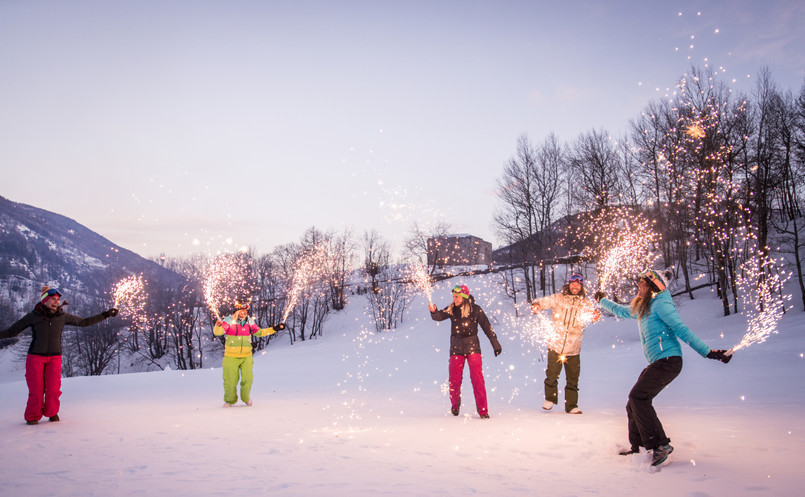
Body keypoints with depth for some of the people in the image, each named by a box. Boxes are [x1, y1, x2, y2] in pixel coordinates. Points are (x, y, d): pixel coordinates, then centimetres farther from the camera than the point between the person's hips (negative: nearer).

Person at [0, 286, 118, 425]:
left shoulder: (62, 316, 3)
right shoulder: (33, 316, -3)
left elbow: (84, 322, 13)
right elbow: (11, 332, 2)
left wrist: (105, 315, 11)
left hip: (54, 358, 2)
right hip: (35, 357, -1)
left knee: (53, 389, -6)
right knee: (36, 390, -4)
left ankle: (52, 413, 19)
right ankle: (32, 416, 18)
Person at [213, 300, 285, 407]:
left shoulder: (250, 321, 6)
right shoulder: (229, 320, -8)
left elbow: (259, 332, 18)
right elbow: (217, 332, -17)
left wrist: (275, 329, 14)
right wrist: (218, 326, -41)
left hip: (246, 356, 3)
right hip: (231, 356, -3)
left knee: (247, 379, -2)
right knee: (231, 380, 3)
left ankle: (246, 398, 24)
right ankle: (230, 400, 27)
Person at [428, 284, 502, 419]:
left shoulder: (475, 309, -5)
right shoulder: (452, 309, 2)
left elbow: (487, 327, 1)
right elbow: (439, 316, -8)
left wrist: (495, 344, 5)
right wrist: (434, 311, -31)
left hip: (472, 347, -2)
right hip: (456, 348, 2)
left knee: (477, 377, -9)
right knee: (454, 379, 6)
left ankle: (482, 409, -1)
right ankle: (455, 405, 31)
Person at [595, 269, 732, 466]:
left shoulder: (660, 304, -8)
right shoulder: (642, 307, 19)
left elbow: (681, 330, -14)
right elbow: (621, 311, 38)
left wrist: (708, 352, -18)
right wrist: (602, 301, 50)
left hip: (668, 361, -9)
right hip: (657, 363, 9)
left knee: (638, 396, -19)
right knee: (634, 404, 7)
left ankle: (661, 444, -16)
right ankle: (637, 448, 17)